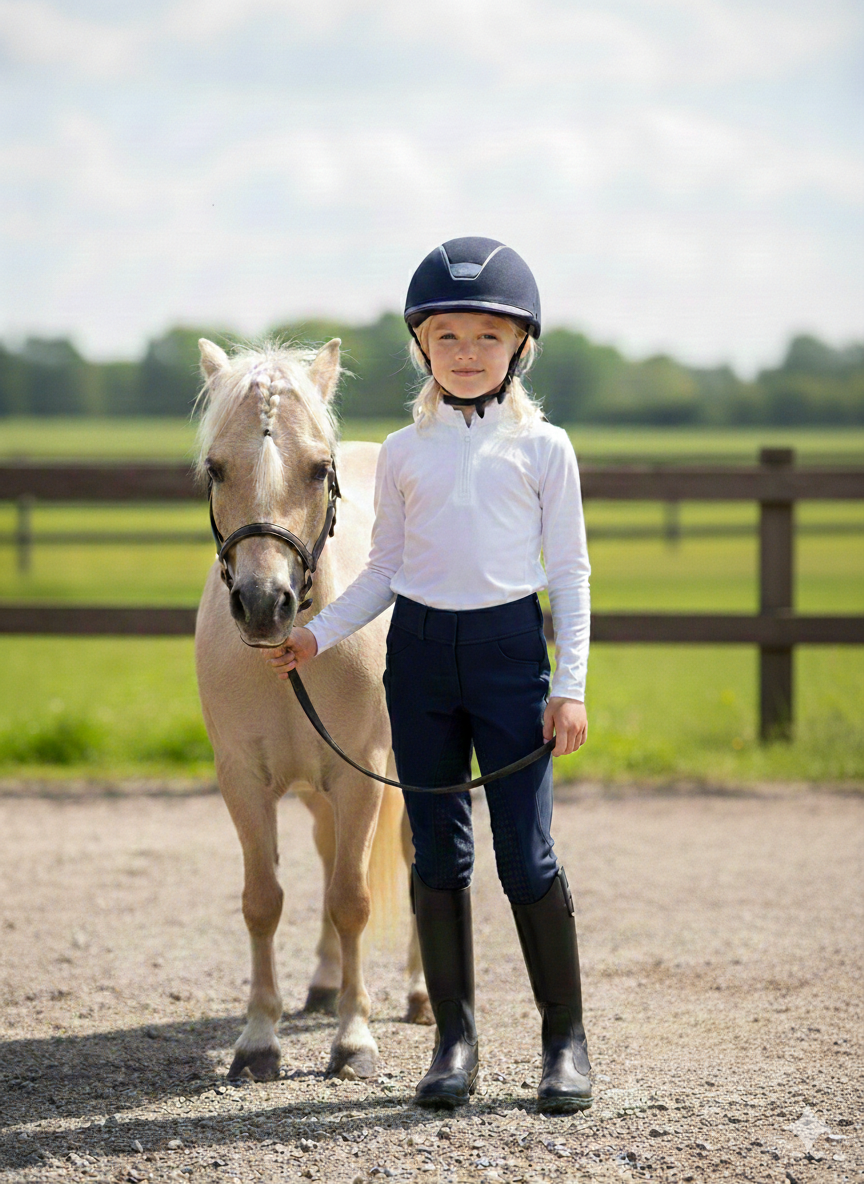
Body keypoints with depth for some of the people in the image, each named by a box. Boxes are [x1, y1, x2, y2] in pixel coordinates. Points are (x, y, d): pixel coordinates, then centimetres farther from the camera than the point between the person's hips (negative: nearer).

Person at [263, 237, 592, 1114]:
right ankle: (455, 1039, 13)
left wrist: (570, 684, -5)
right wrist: (317, 634, 1)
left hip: (509, 646, -3)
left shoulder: (542, 447, 2)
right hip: (419, 649, 3)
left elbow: (570, 571, 2)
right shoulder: (404, 452, 8)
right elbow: (384, 570, 13)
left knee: (526, 853, -5)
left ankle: (566, 1039, 7)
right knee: (438, 852, 5)